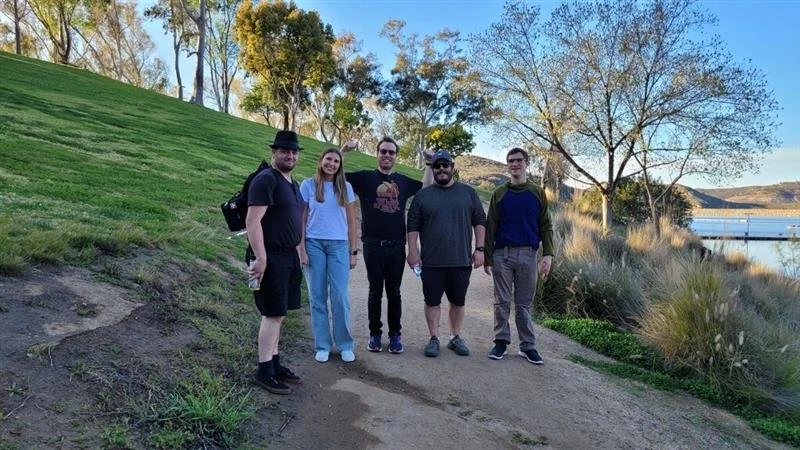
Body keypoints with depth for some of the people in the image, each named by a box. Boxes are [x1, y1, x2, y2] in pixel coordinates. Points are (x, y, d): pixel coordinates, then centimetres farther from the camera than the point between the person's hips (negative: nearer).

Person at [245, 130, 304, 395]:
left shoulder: (293, 184, 16)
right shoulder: (266, 180, -13)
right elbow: (253, 220, -20)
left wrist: (298, 253, 20)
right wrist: (260, 257, -26)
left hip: (289, 256, 9)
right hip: (270, 257, -9)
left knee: (278, 314, 14)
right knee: (273, 314, -5)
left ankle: (274, 364, 24)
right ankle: (264, 372, 5)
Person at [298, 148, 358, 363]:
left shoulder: (346, 188, 7)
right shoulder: (308, 185, 3)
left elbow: (351, 222, 9)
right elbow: (301, 219, 3)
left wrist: (353, 252, 5)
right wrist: (302, 249, -4)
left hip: (339, 245, 0)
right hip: (314, 244, 0)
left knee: (340, 297, -2)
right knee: (318, 297, 5)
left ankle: (345, 345, 12)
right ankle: (322, 346, 16)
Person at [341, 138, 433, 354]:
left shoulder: (403, 181, 12)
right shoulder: (365, 177, 3)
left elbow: (427, 188, 24)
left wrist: (429, 164, 15)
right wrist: (343, 151, -10)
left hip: (397, 246, 2)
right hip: (373, 245, -2)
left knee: (394, 292, 9)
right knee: (375, 291, 7)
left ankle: (395, 334, 19)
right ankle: (375, 334, 19)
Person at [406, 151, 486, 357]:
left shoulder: (468, 193, 7)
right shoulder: (423, 195, 5)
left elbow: (479, 222, 7)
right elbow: (413, 226, 4)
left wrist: (479, 249, 0)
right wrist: (412, 251, -3)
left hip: (461, 260, 1)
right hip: (431, 261, -1)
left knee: (458, 301, 11)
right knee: (432, 301, 5)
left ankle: (456, 337, 25)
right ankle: (434, 339, 18)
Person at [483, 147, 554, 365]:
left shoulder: (537, 193, 7)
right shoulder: (499, 194, 6)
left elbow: (546, 226, 6)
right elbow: (490, 227, 5)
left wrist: (548, 254, -5)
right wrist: (487, 257, 1)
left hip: (527, 255, 0)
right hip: (502, 254, 0)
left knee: (524, 303, 6)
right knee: (502, 302, 5)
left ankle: (528, 346, 13)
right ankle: (501, 342, 15)